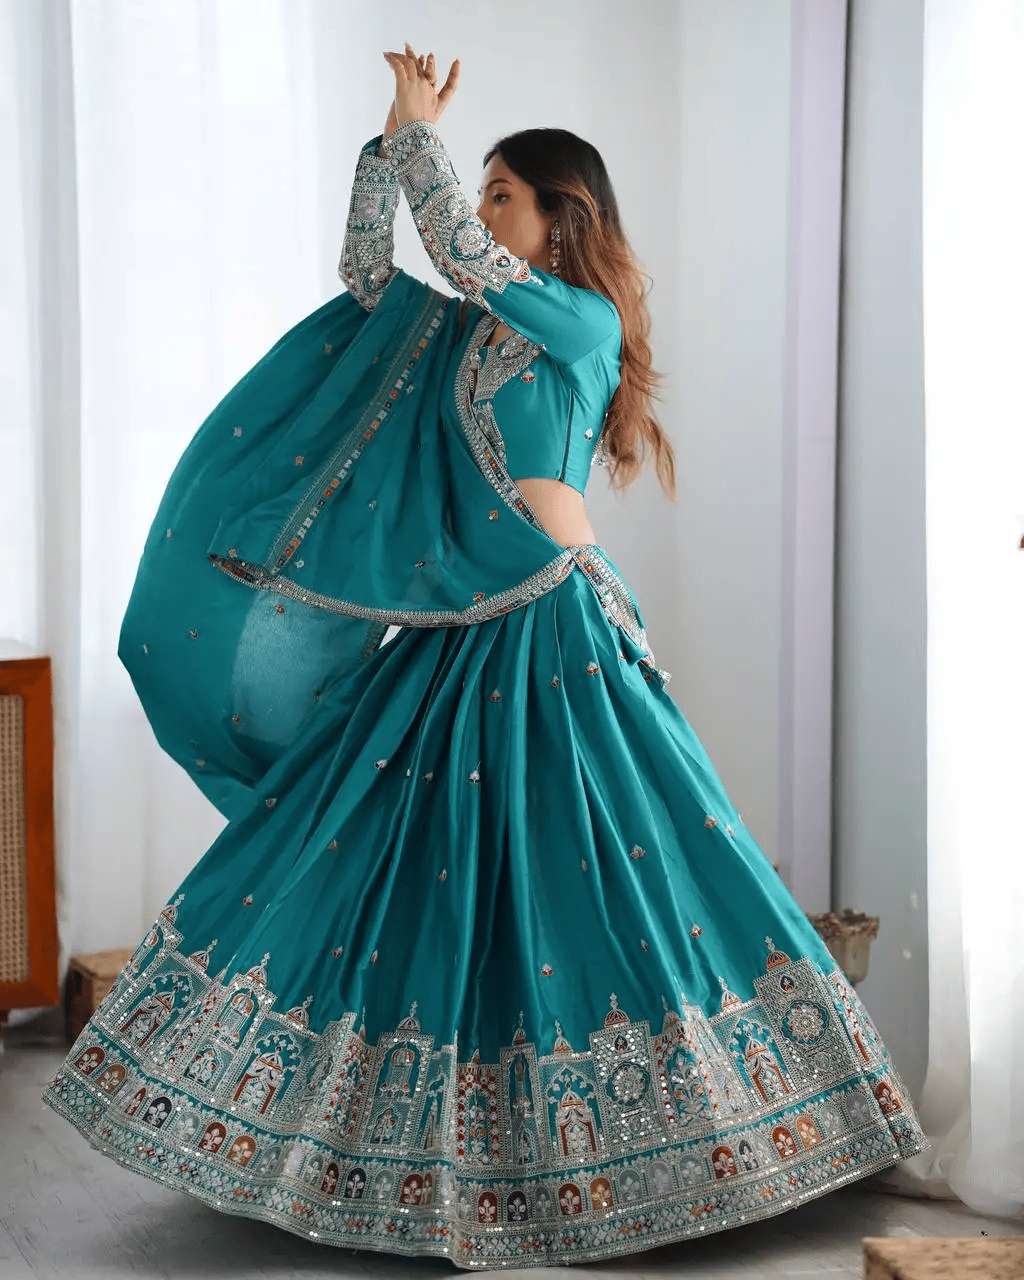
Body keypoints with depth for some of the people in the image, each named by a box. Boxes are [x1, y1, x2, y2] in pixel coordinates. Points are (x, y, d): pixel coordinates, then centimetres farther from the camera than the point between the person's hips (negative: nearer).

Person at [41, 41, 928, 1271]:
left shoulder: (584, 322, -3)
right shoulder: (469, 327, 17)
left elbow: (456, 243, -13)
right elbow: (364, 263, 19)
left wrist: (421, 124, -1)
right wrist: (395, 137, 12)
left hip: (551, 633, -8)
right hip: (449, 629, 8)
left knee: (596, 870, -4)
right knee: (414, 869, 8)